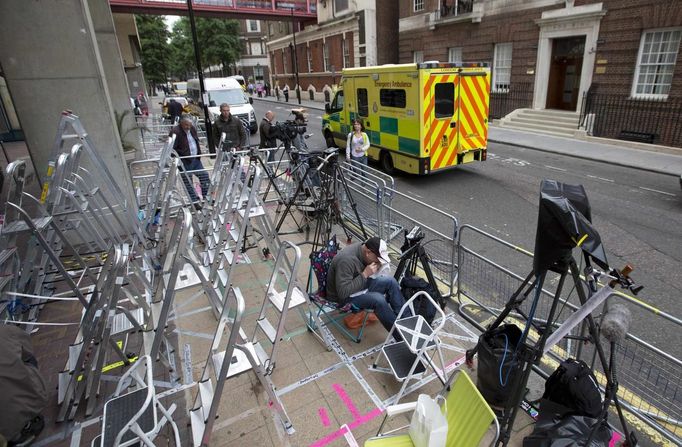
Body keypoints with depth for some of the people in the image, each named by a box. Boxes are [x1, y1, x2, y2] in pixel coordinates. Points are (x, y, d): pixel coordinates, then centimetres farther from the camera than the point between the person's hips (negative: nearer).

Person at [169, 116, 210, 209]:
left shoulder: (193, 128, 6)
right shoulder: (175, 132, -17)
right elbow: (172, 149, -17)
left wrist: (199, 154, 13)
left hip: (195, 159, 7)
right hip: (184, 162, -7)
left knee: (205, 176, 8)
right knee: (188, 183, 2)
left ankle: (205, 197, 22)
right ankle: (195, 202, 11)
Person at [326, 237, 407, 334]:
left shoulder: (364, 247, -8)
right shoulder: (346, 260, -33)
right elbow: (343, 293, -33)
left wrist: (380, 266, -11)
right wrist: (365, 274, -31)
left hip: (361, 285, 8)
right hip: (343, 297, -8)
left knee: (390, 281, -8)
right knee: (378, 300, -28)